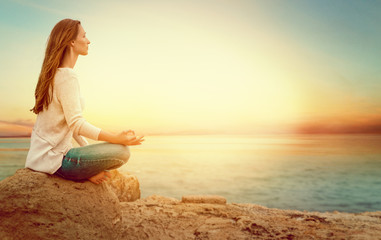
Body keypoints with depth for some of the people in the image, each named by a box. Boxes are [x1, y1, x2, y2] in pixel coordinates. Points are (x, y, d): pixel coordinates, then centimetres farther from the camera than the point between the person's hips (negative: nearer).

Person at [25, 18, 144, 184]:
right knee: (121, 152, -21)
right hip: (53, 159, -10)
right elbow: (76, 124, -26)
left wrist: (88, 149, 13)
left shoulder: (53, 75, 14)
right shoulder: (67, 76, -17)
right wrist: (117, 138, -28)